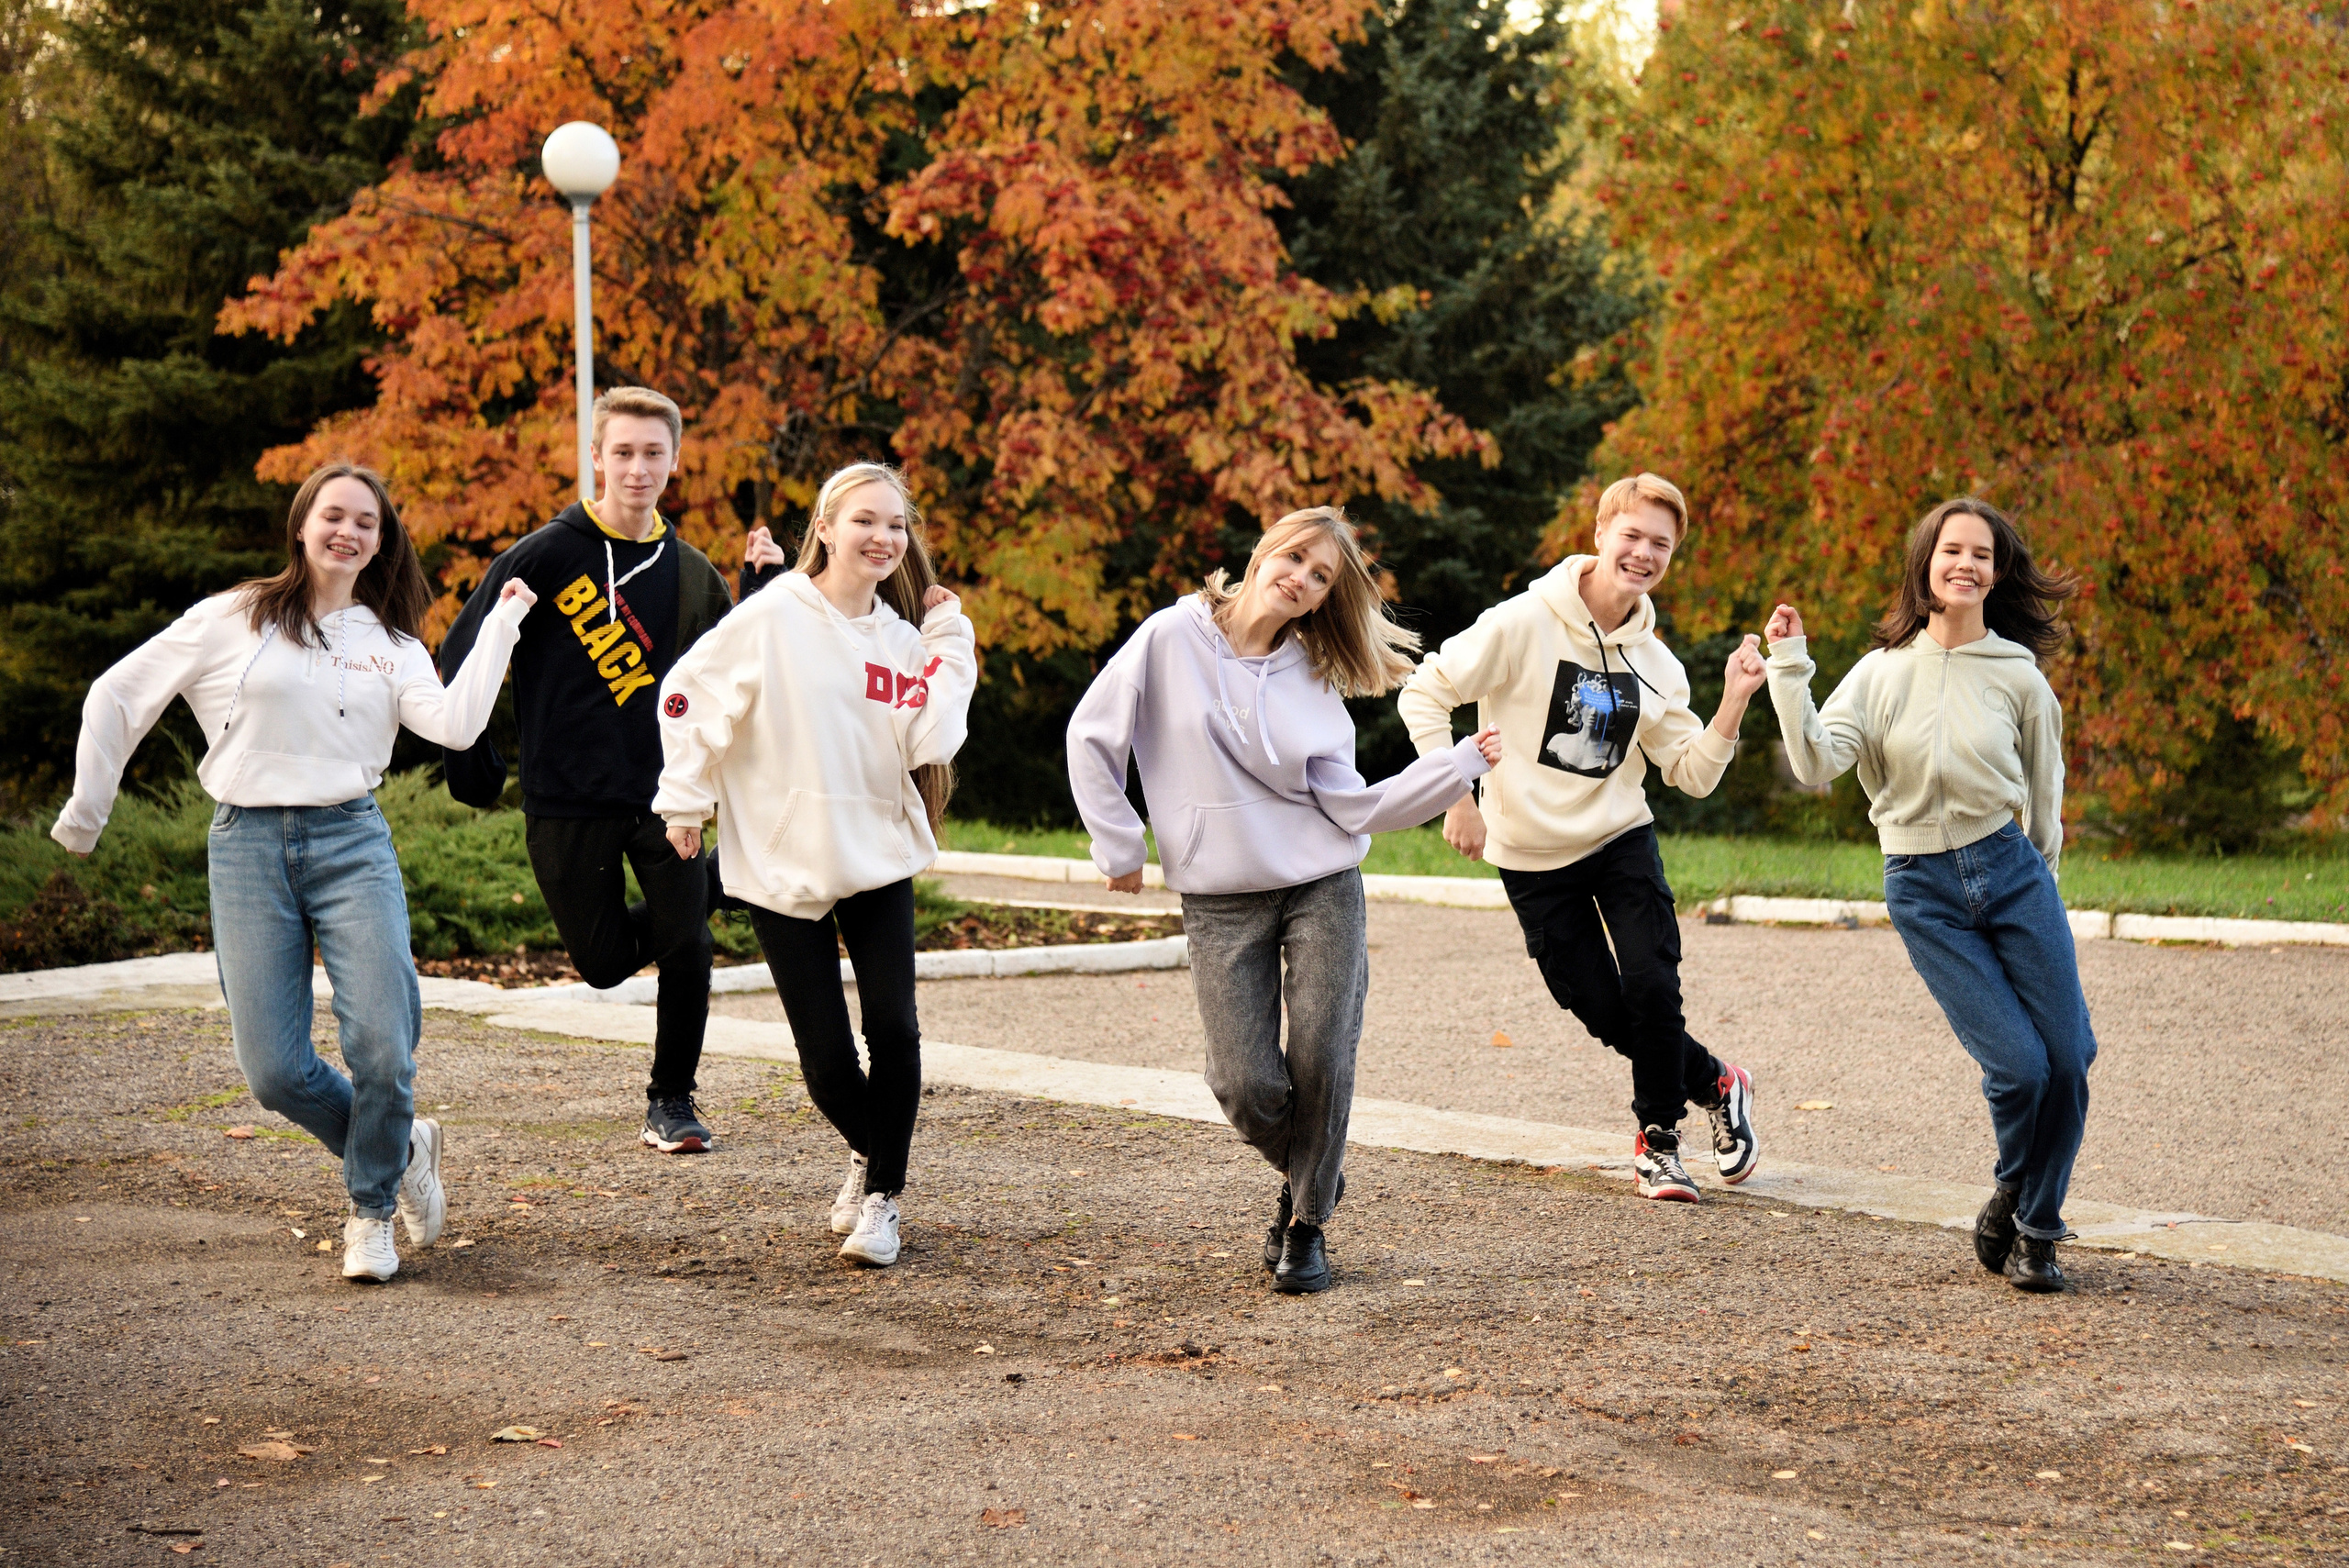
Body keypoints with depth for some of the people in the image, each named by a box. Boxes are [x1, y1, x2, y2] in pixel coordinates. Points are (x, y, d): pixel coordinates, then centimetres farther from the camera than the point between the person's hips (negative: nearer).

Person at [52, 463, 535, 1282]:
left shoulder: (392, 646, 12)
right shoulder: (235, 620, 5)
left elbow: (456, 723, -7)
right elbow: (118, 696, 9)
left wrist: (501, 626, -3)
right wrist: (87, 808, 11)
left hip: (352, 845, 1)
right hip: (249, 848, -1)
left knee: (383, 1049, -12)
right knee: (274, 1071, -7)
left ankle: (372, 1211, 14)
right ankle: (404, 1151, 21)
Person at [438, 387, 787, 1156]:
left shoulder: (690, 571, 7)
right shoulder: (548, 555, -6)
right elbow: (459, 658, -2)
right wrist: (472, 763, -5)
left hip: (663, 793, 2)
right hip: (567, 804, -2)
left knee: (686, 946, -8)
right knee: (605, 963, 5)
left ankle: (672, 1100, 11)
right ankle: (658, 928, 41)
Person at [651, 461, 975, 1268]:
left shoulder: (902, 638, 6)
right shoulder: (772, 617, -7)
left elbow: (929, 742, -7)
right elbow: (688, 697, -1)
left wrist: (948, 643, -6)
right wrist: (685, 796, -2)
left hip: (879, 858, 3)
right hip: (783, 866, -3)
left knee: (893, 1026, -10)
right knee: (825, 1054, -2)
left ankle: (882, 1196, 8)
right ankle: (867, 1154, 30)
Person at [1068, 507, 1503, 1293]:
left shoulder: (1311, 680, 4)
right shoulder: (1172, 638, -2)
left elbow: (1354, 808, -1)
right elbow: (1092, 737, 4)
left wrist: (1464, 762, -7)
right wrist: (1118, 843, 0)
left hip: (1321, 888, 1)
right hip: (1220, 902, -1)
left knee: (1320, 1063, -7)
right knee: (1245, 1084, -7)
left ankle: (1306, 1223, 13)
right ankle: (1304, 1174, 25)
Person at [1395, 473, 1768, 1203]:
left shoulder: (1655, 664, 3)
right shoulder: (1525, 623, -13)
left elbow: (1692, 773, 2)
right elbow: (1425, 695, -12)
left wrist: (1734, 702, -12)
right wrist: (1456, 795, -16)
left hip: (1621, 840, 3)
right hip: (1533, 856, -3)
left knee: (1653, 988, -13)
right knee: (1604, 1011, -2)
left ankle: (1659, 1133, 11)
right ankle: (1717, 1085, 23)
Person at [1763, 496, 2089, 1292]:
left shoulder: (2018, 676, 1)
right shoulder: (1883, 671, 1)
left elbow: (2044, 797, 13)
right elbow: (1817, 762, -12)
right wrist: (1790, 670, -16)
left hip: (2010, 869, 2)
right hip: (1923, 890, -2)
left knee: (2068, 1060, -3)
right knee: (2016, 1064, -10)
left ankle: (2035, 1229, 18)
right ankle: (2010, 1197, 19)